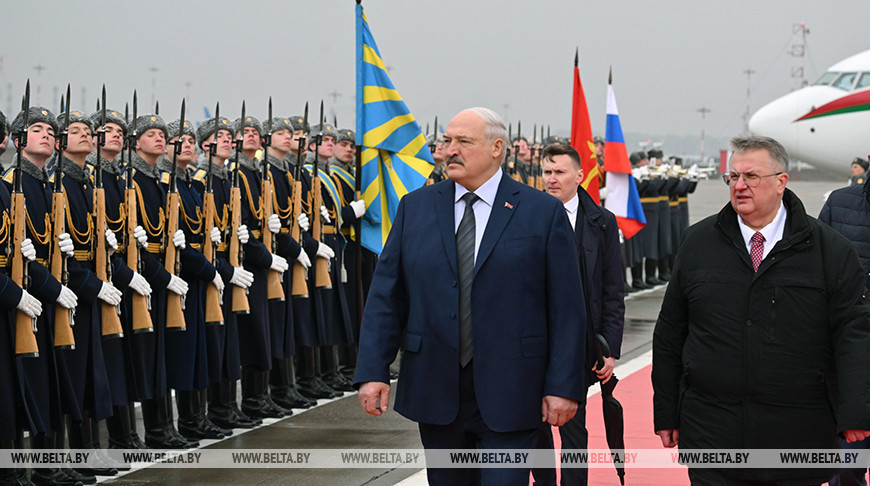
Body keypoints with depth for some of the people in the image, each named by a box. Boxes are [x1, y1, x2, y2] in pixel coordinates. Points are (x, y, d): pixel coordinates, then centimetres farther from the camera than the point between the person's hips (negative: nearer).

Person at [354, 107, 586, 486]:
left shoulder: (544, 213, -2)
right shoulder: (415, 208, 7)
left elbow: (566, 309, -3)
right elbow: (386, 296, 5)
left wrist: (563, 386, -8)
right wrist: (373, 370, -5)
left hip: (508, 396, -3)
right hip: (436, 393, 3)